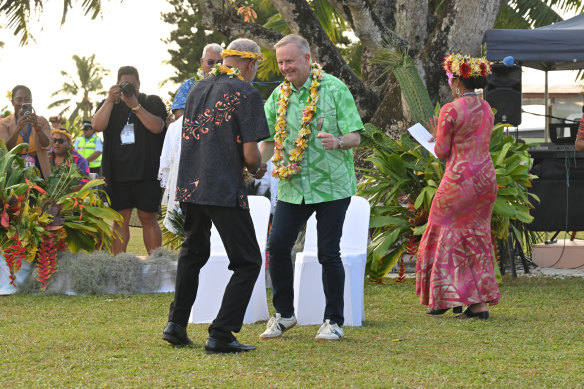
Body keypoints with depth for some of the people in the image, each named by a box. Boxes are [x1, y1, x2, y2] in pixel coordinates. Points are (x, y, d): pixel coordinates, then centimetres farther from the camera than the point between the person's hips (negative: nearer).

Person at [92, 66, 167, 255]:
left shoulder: (152, 102, 8)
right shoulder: (109, 104, 15)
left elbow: (157, 126, -10)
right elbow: (97, 126, -3)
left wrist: (135, 106, -15)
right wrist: (110, 100, -11)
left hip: (147, 172, -2)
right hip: (117, 173, 2)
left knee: (148, 218, -5)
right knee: (120, 218, 2)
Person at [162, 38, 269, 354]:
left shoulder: (199, 89, 13)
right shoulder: (245, 93, -7)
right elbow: (250, 153, -13)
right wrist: (257, 169, 10)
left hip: (189, 186, 7)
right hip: (224, 189, -7)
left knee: (193, 253, 26)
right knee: (247, 262, 2)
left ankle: (176, 325, 22)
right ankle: (220, 335, -7)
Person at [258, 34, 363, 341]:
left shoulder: (334, 89, -6)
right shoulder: (279, 95, 7)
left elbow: (355, 136, -9)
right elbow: (269, 140, 12)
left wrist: (338, 142, -31)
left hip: (331, 185, -4)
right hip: (292, 186, 4)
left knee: (328, 253, -2)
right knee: (277, 247, 0)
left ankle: (333, 321, 10)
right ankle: (284, 314, 17)